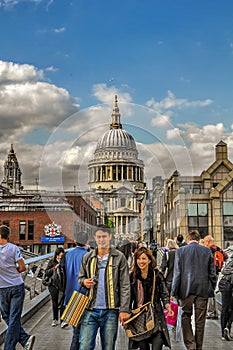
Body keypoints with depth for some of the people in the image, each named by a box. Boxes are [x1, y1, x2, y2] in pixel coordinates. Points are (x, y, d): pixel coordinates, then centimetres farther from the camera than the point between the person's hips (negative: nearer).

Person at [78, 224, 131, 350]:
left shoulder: (119, 257, -1)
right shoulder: (87, 257, 8)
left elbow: (125, 286, -3)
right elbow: (80, 277, 19)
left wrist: (124, 310, -10)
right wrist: (84, 281, -6)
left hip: (110, 311, -2)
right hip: (90, 310, 2)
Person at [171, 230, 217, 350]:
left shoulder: (180, 251, -3)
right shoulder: (207, 251, 1)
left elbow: (177, 273, -5)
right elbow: (212, 273, 4)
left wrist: (174, 292, -1)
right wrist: (211, 289, 14)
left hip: (186, 290, -2)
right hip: (203, 290, 2)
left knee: (186, 317, 10)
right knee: (200, 321, 10)